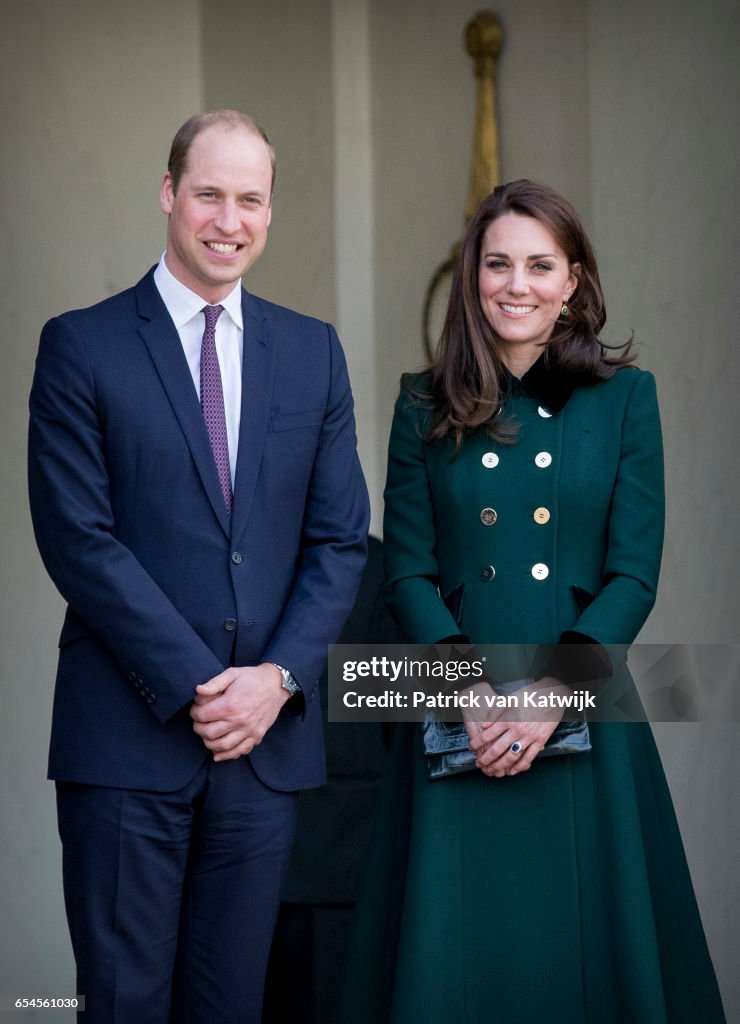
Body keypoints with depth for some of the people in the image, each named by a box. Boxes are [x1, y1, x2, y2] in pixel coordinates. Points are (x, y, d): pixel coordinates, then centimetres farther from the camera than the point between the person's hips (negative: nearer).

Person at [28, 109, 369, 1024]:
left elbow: (339, 538, 8)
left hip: (266, 732, 3)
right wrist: (194, 685, -12)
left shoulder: (313, 352, 11)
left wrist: (278, 677, -6)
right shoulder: (82, 346, -1)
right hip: (128, 737, -3)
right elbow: (77, 538, -8)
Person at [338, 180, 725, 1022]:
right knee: (455, 950, 4)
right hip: (460, 729, 1)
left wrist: (554, 690, -15)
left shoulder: (624, 398, 4)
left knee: (583, 942, 5)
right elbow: (409, 573, 2)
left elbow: (634, 574, -2)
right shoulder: (427, 408, 7)